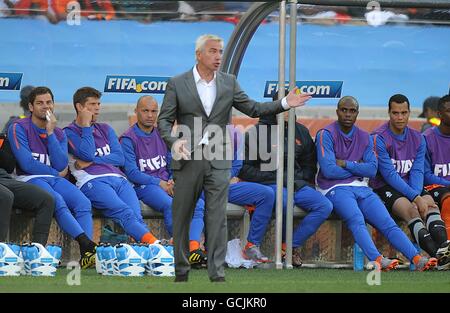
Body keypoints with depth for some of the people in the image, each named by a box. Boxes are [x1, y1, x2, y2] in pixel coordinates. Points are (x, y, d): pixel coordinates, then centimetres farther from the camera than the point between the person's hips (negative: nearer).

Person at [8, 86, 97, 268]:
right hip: (30, 179, -5)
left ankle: (86, 255, -40)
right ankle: (88, 244, -49)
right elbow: (26, 164, -9)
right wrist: (56, 173, 1)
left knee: (83, 203, -24)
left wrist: (50, 133, -5)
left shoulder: (59, 133, 16)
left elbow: (61, 165, -1)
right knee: (57, 202, -35)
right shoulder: (19, 128, 1)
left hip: (55, 179, 5)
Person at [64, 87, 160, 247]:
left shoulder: (105, 129, 29)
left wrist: (91, 161, 1)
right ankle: (155, 244, -55)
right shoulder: (69, 133, 13)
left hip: (118, 179, 5)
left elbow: (120, 158, 14)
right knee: (125, 213, -33)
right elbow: (87, 154, -5)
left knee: (137, 217, -25)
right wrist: (86, 126, 4)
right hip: (92, 181, -5)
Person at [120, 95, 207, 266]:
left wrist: (173, 180, -5)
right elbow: (132, 172, -8)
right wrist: (159, 183, -15)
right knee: (171, 205, -35)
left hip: (168, 184, 6)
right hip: (144, 186, -6)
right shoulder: (128, 139, 0)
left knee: (199, 204, -21)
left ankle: (194, 248, -38)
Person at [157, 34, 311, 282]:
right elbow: (164, 120, -1)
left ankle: (217, 273, -5)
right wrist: (173, 141, -20)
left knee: (217, 219, -5)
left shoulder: (228, 83, 8)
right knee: (182, 219, 5)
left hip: (218, 160, 1)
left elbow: (253, 109, 10)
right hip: (188, 159, -1)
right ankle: (181, 272, 16)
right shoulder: (177, 84, 0)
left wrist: (285, 103, -3)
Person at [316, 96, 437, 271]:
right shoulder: (326, 135, -1)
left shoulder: (364, 138, 17)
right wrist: (357, 168, 0)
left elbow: (372, 169, 5)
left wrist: (346, 164, -7)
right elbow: (328, 170, -11)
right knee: (356, 220, -33)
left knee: (388, 223, -15)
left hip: (362, 189, 5)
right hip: (336, 189, -5)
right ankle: (377, 260, -53)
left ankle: (417, 259, -30)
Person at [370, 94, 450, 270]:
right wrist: (415, 198, -22)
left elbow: (417, 171, 2)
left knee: (429, 203, -26)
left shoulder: (417, 139, 9)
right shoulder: (379, 138, -10)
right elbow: (389, 174, -15)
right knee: (410, 209, -32)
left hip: (410, 186, 5)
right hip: (384, 187, -5)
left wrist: (418, 195, -19)